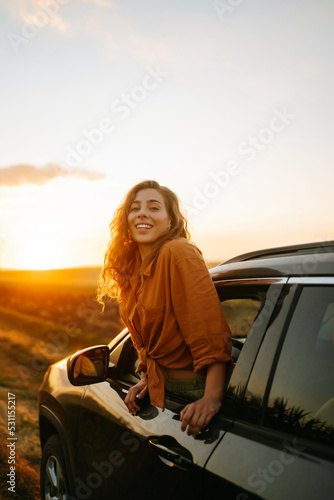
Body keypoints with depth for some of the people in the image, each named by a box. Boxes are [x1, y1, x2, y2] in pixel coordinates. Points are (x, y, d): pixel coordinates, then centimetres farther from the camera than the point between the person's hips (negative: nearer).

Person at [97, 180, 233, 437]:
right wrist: (146, 378, 3)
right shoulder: (132, 267, 5)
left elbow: (209, 329, -27)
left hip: (195, 390, -7)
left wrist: (212, 398, -33)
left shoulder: (179, 253, -20)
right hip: (160, 388, 8)